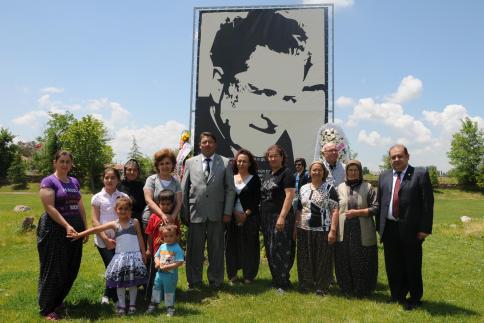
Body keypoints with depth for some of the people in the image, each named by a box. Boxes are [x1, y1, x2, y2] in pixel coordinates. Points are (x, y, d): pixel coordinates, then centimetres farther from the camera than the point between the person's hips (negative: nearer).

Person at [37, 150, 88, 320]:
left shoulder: (74, 182, 13)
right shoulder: (49, 181, -7)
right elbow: (49, 207, -16)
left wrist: (85, 228, 12)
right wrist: (66, 226, -23)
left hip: (75, 228, 7)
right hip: (55, 229, -7)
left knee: (71, 269, 11)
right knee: (54, 269, 0)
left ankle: (58, 301, 29)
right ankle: (46, 309, 12)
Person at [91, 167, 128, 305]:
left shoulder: (124, 197, 6)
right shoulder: (97, 198, 3)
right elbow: (95, 221, -1)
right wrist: (106, 239, -10)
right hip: (103, 240, -2)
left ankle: (107, 295, 25)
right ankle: (116, 298, 16)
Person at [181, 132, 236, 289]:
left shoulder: (225, 163, 5)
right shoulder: (190, 163, 8)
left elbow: (230, 189, 3)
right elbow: (184, 189, 8)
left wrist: (227, 212, -4)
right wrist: (185, 212, 2)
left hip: (216, 213, 0)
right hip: (195, 212, 1)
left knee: (216, 248, 8)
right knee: (194, 248, 7)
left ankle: (215, 280, 23)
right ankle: (194, 281, 22)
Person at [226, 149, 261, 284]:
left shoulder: (254, 179, 1)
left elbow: (256, 199, -3)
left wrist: (246, 214, -10)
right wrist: (235, 213, -7)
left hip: (250, 217, -2)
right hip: (233, 217, 3)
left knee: (249, 246, 2)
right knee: (232, 245, 6)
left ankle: (248, 276, 14)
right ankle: (232, 275, 18)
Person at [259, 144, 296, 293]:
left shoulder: (286, 173, -6)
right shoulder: (268, 175, 17)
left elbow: (289, 195, -14)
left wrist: (282, 217, -22)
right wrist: (262, 218, 14)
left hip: (280, 217, -8)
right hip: (266, 218, 8)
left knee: (279, 250, -5)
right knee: (270, 250, 11)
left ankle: (283, 283, 6)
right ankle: (276, 279, 23)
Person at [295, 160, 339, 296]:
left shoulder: (329, 189, -2)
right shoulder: (303, 189, 11)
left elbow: (335, 211, -7)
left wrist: (333, 230, -14)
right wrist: (295, 228, 11)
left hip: (323, 230, -4)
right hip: (304, 230, 4)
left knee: (322, 260, 4)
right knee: (305, 259, 11)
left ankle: (322, 287, 18)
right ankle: (306, 284, 25)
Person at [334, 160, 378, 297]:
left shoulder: (368, 188, 2)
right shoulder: (340, 187, 9)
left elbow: (375, 208, -3)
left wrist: (357, 212, -13)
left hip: (363, 233, -2)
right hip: (344, 232, 2)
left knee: (363, 263, 3)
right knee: (344, 262, 6)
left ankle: (363, 291, 19)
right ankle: (347, 289, 23)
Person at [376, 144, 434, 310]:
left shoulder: (420, 174, -3)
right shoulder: (384, 176, 11)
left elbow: (428, 203, -7)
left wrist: (425, 228, -12)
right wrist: (379, 226, 7)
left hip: (411, 230, -4)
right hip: (389, 229, 4)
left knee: (412, 266, 7)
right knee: (393, 266, 13)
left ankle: (414, 299, 24)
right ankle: (397, 296, 30)